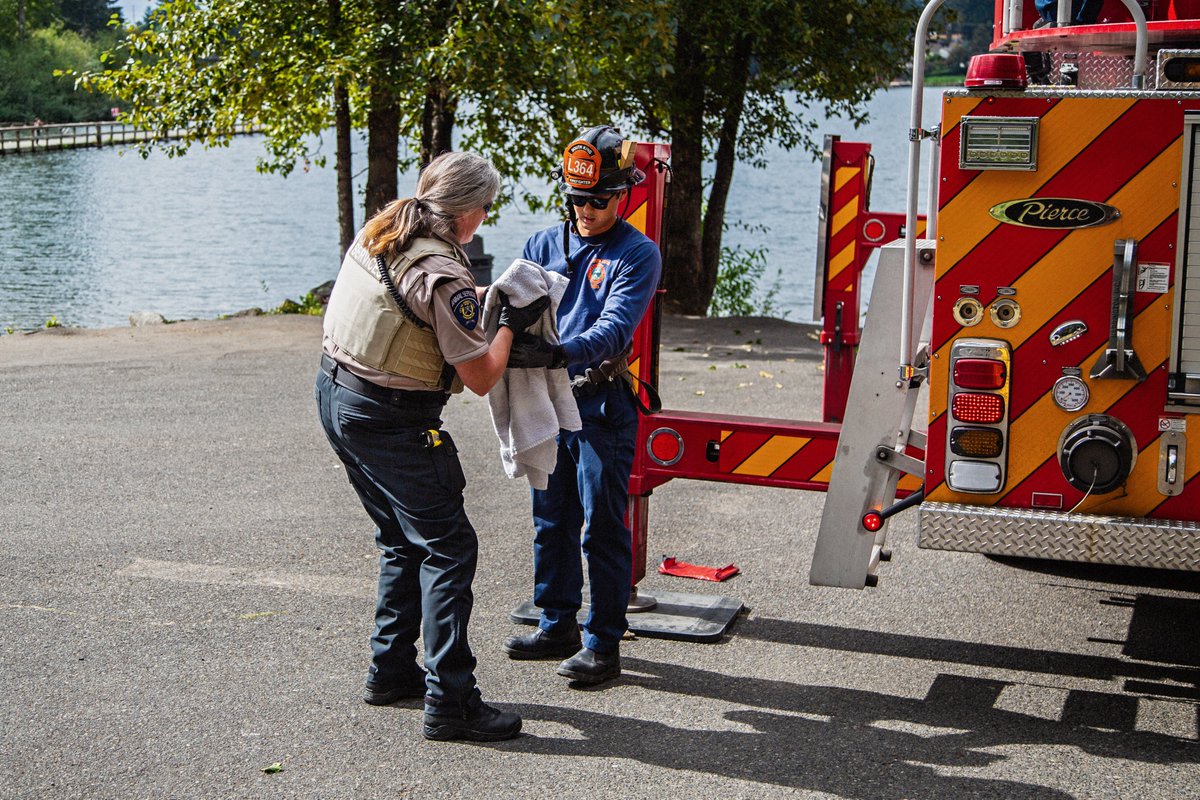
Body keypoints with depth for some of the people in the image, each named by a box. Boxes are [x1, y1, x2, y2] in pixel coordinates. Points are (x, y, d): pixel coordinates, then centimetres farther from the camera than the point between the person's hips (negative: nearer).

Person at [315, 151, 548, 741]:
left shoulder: (378, 231, 4)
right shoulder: (442, 276, -23)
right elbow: (481, 377, -17)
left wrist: (475, 305, 20)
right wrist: (510, 324, -3)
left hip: (335, 394, 9)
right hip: (390, 421, -9)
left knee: (403, 540, 21)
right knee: (447, 548, -2)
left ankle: (390, 672, 29)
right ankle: (450, 702, -3)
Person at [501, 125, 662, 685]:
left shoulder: (638, 255, -7)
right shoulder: (544, 244, 10)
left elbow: (615, 328, -21)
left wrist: (558, 355, -37)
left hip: (601, 408, -6)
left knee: (602, 529, 0)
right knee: (552, 522, 15)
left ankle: (603, 643, 9)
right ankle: (557, 626, 29)